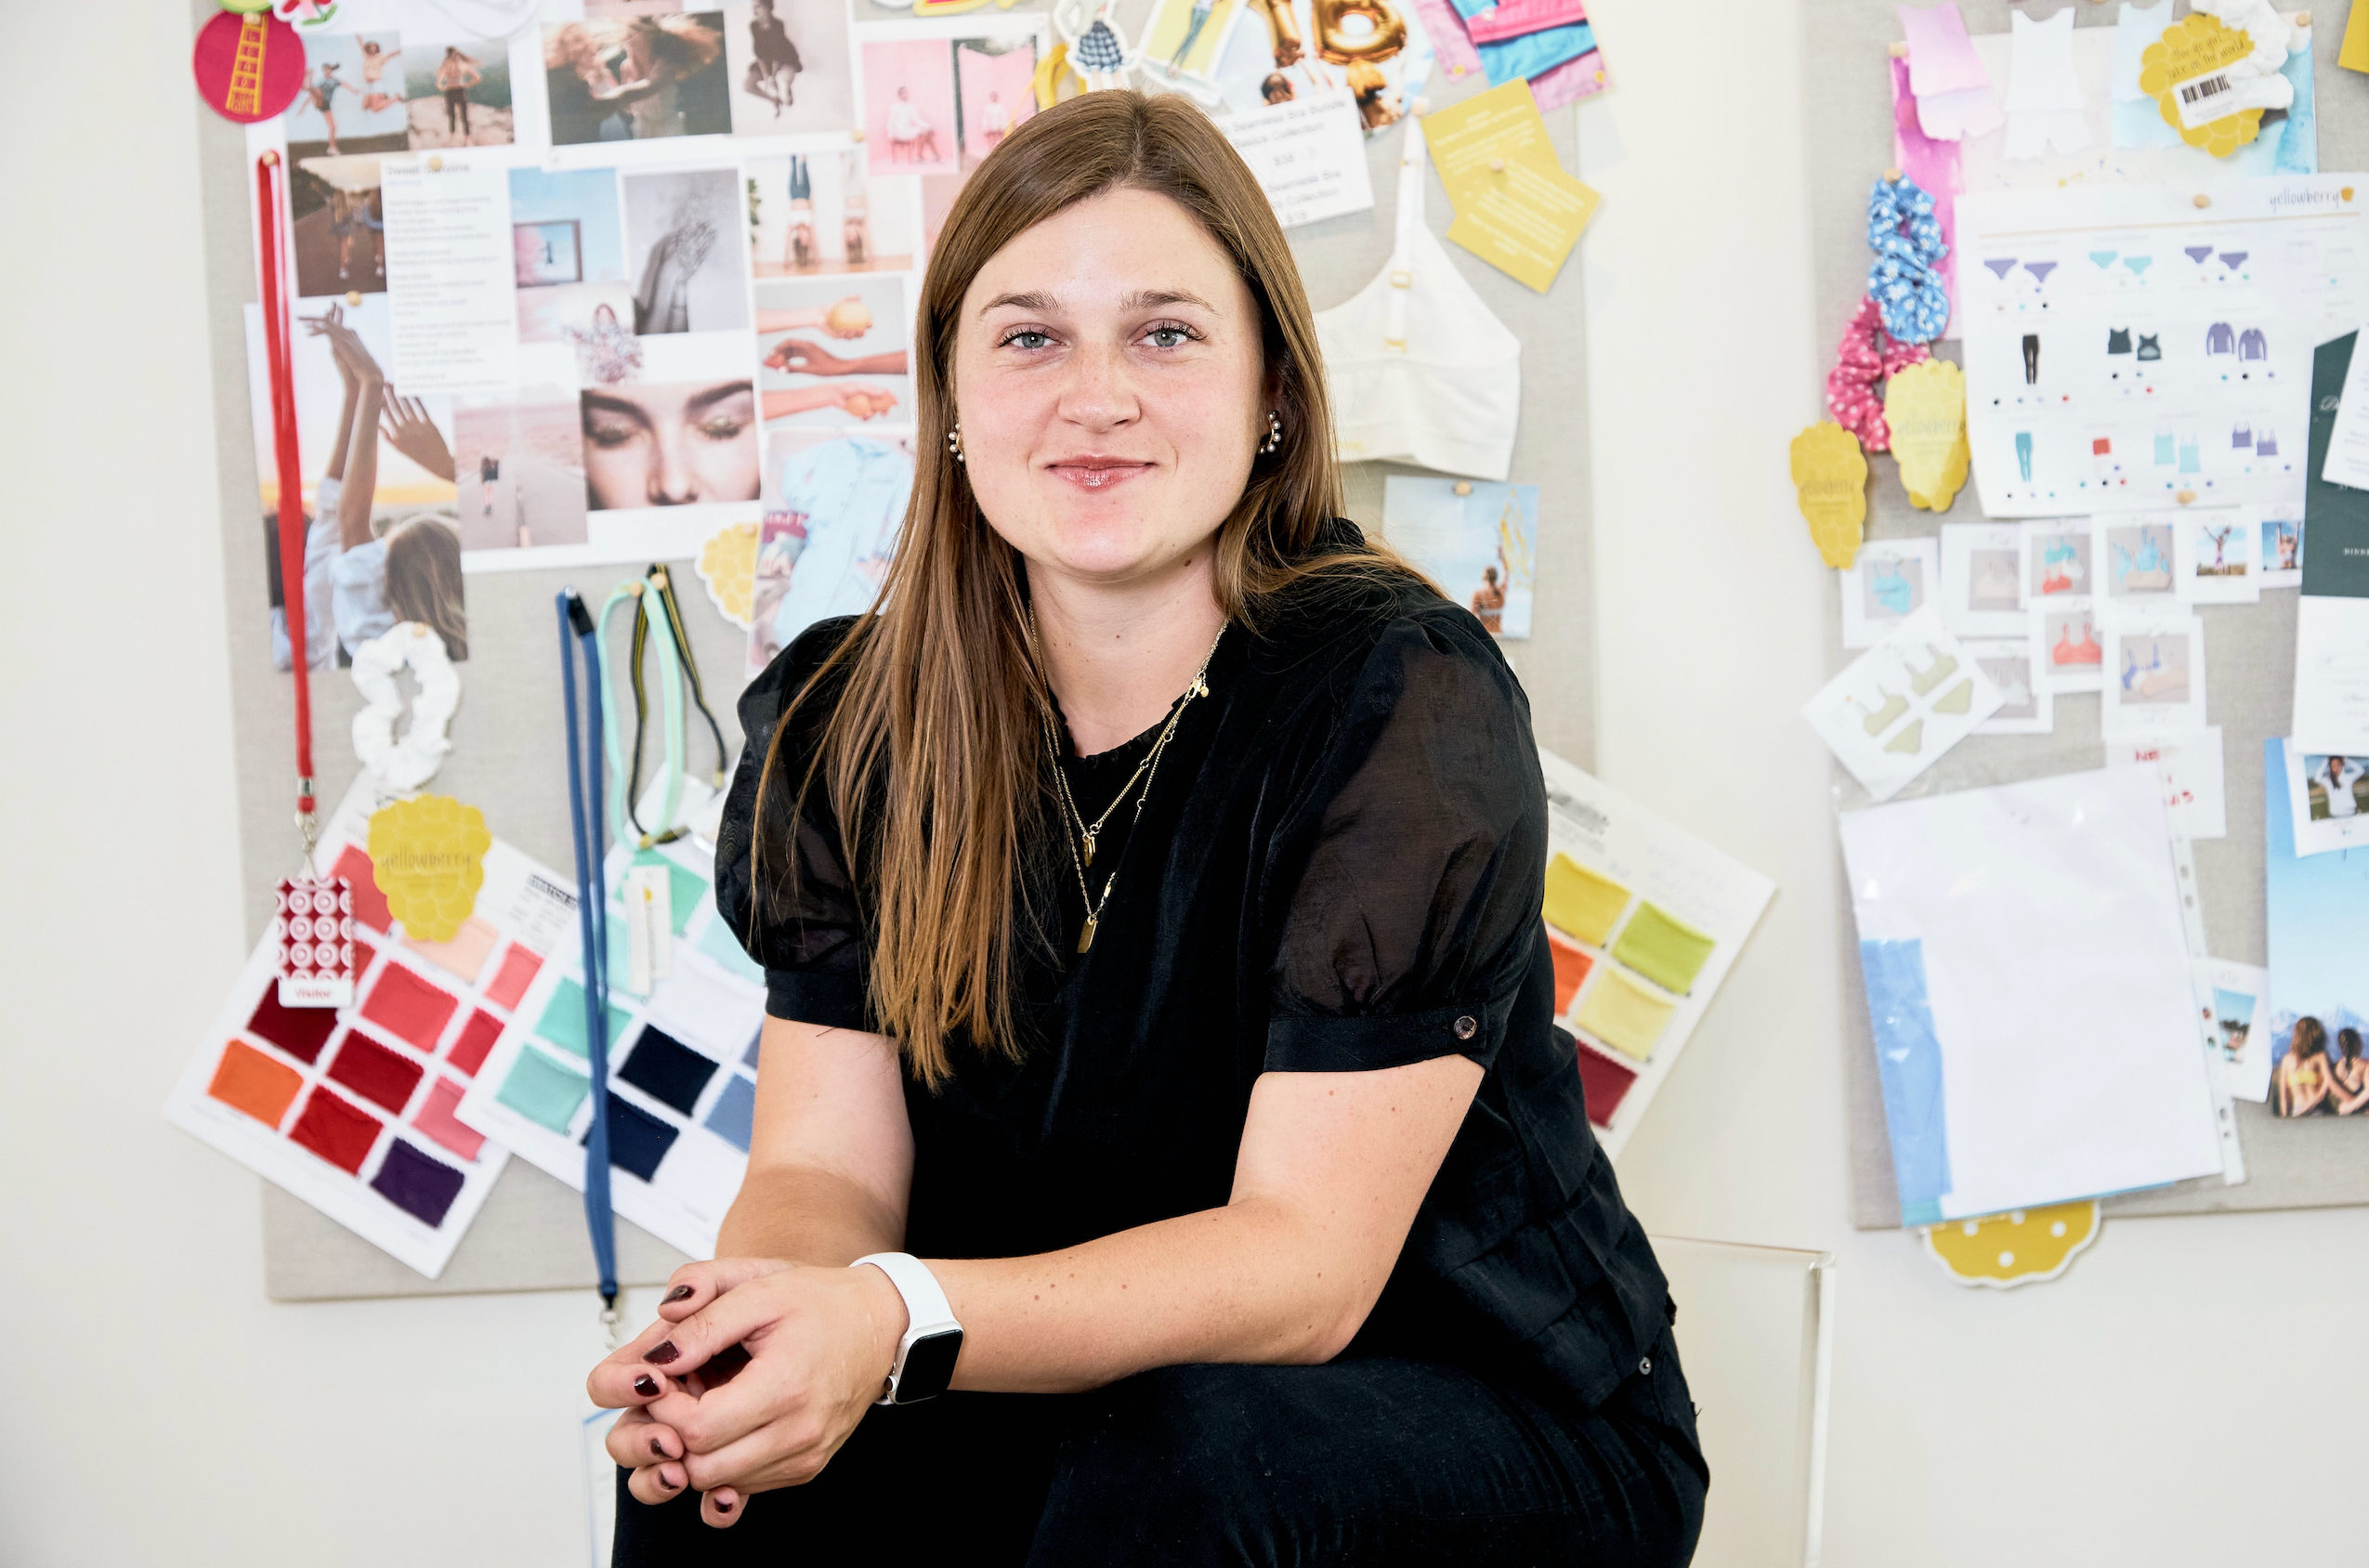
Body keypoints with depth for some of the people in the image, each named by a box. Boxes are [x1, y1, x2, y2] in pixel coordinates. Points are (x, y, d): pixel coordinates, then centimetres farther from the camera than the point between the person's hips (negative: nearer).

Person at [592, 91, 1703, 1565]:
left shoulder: (1406, 706, -19)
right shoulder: (842, 725, -3)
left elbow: (1303, 1258, -23)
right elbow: (828, 1157, -7)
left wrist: (903, 1321, -39)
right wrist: (756, 1302, -32)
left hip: (1504, 1428, -3)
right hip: (1078, 1411, 3)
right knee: (722, 1435, -22)